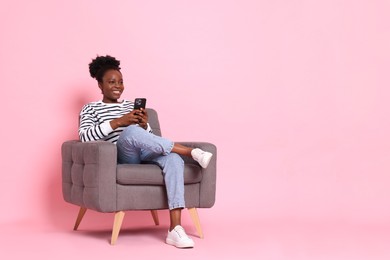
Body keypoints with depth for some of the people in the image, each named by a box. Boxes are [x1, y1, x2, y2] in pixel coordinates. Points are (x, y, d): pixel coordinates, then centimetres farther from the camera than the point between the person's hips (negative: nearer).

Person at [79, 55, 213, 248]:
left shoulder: (132, 105, 27)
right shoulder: (90, 109, 13)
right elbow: (84, 136, -7)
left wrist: (144, 125, -2)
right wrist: (118, 122, -15)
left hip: (144, 153, 4)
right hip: (121, 157, -4)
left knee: (173, 158, -32)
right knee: (131, 132, -39)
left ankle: (175, 229, -40)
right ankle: (191, 152, -29)